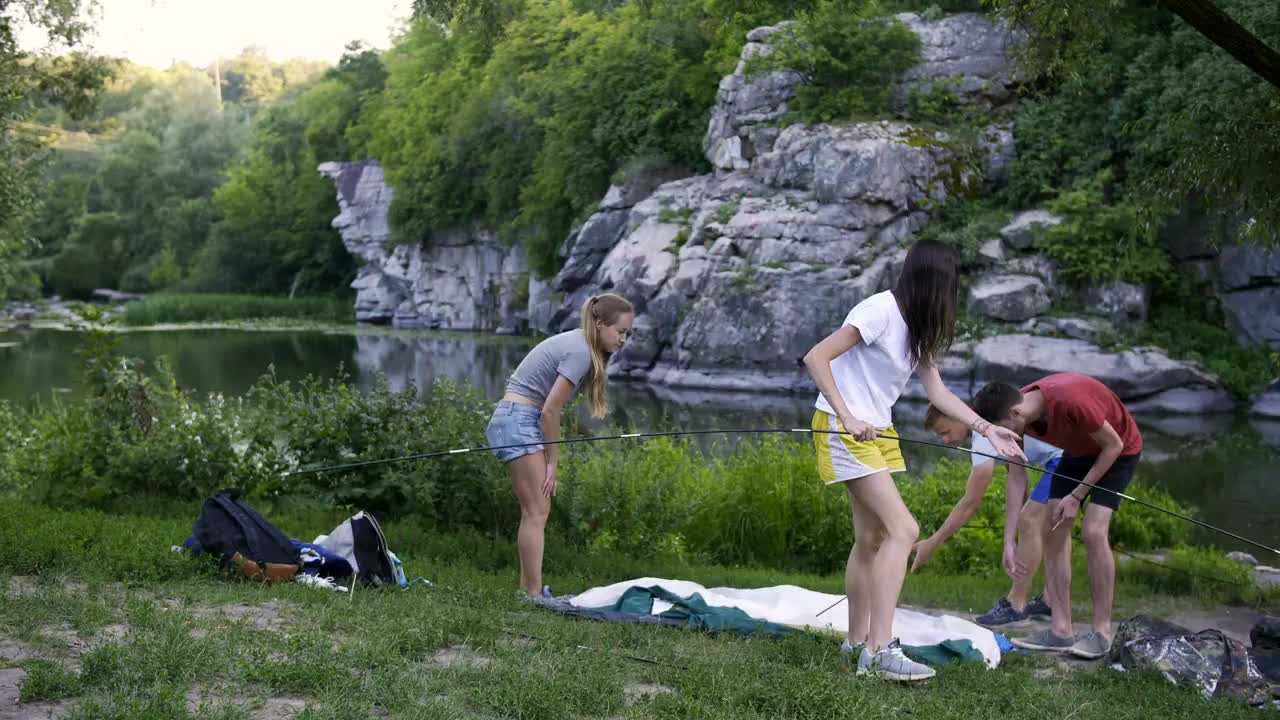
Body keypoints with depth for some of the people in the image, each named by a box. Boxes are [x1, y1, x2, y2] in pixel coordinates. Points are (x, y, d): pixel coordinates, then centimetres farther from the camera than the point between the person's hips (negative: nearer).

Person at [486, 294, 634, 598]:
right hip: (519, 421, -10)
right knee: (537, 511, -10)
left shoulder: (577, 343, 13)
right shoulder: (580, 352, -16)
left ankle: (528, 589, 14)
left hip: (518, 421, 10)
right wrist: (552, 461, -8)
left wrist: (550, 459, 8)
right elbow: (550, 411, -17)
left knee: (534, 512, 11)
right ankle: (534, 593, -11)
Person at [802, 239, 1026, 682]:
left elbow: (936, 390, 10)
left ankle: (857, 642, 22)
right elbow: (816, 358, -23)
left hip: (876, 430, 9)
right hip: (842, 427, -9)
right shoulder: (879, 311, -18)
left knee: (871, 538, 12)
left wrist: (987, 429, 2)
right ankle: (880, 650, -19)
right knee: (903, 529, -17)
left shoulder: (918, 326, 10)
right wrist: (849, 418, -29)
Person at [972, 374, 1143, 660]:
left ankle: (1102, 631, -12)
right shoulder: (1017, 413, -18)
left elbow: (1113, 445, -24)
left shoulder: (1071, 401, -40)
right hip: (1079, 450, 7)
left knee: (1093, 532, -20)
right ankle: (1061, 630, -2)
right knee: (1052, 531, -5)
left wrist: (1077, 495, -21)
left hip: (1119, 449, -6)